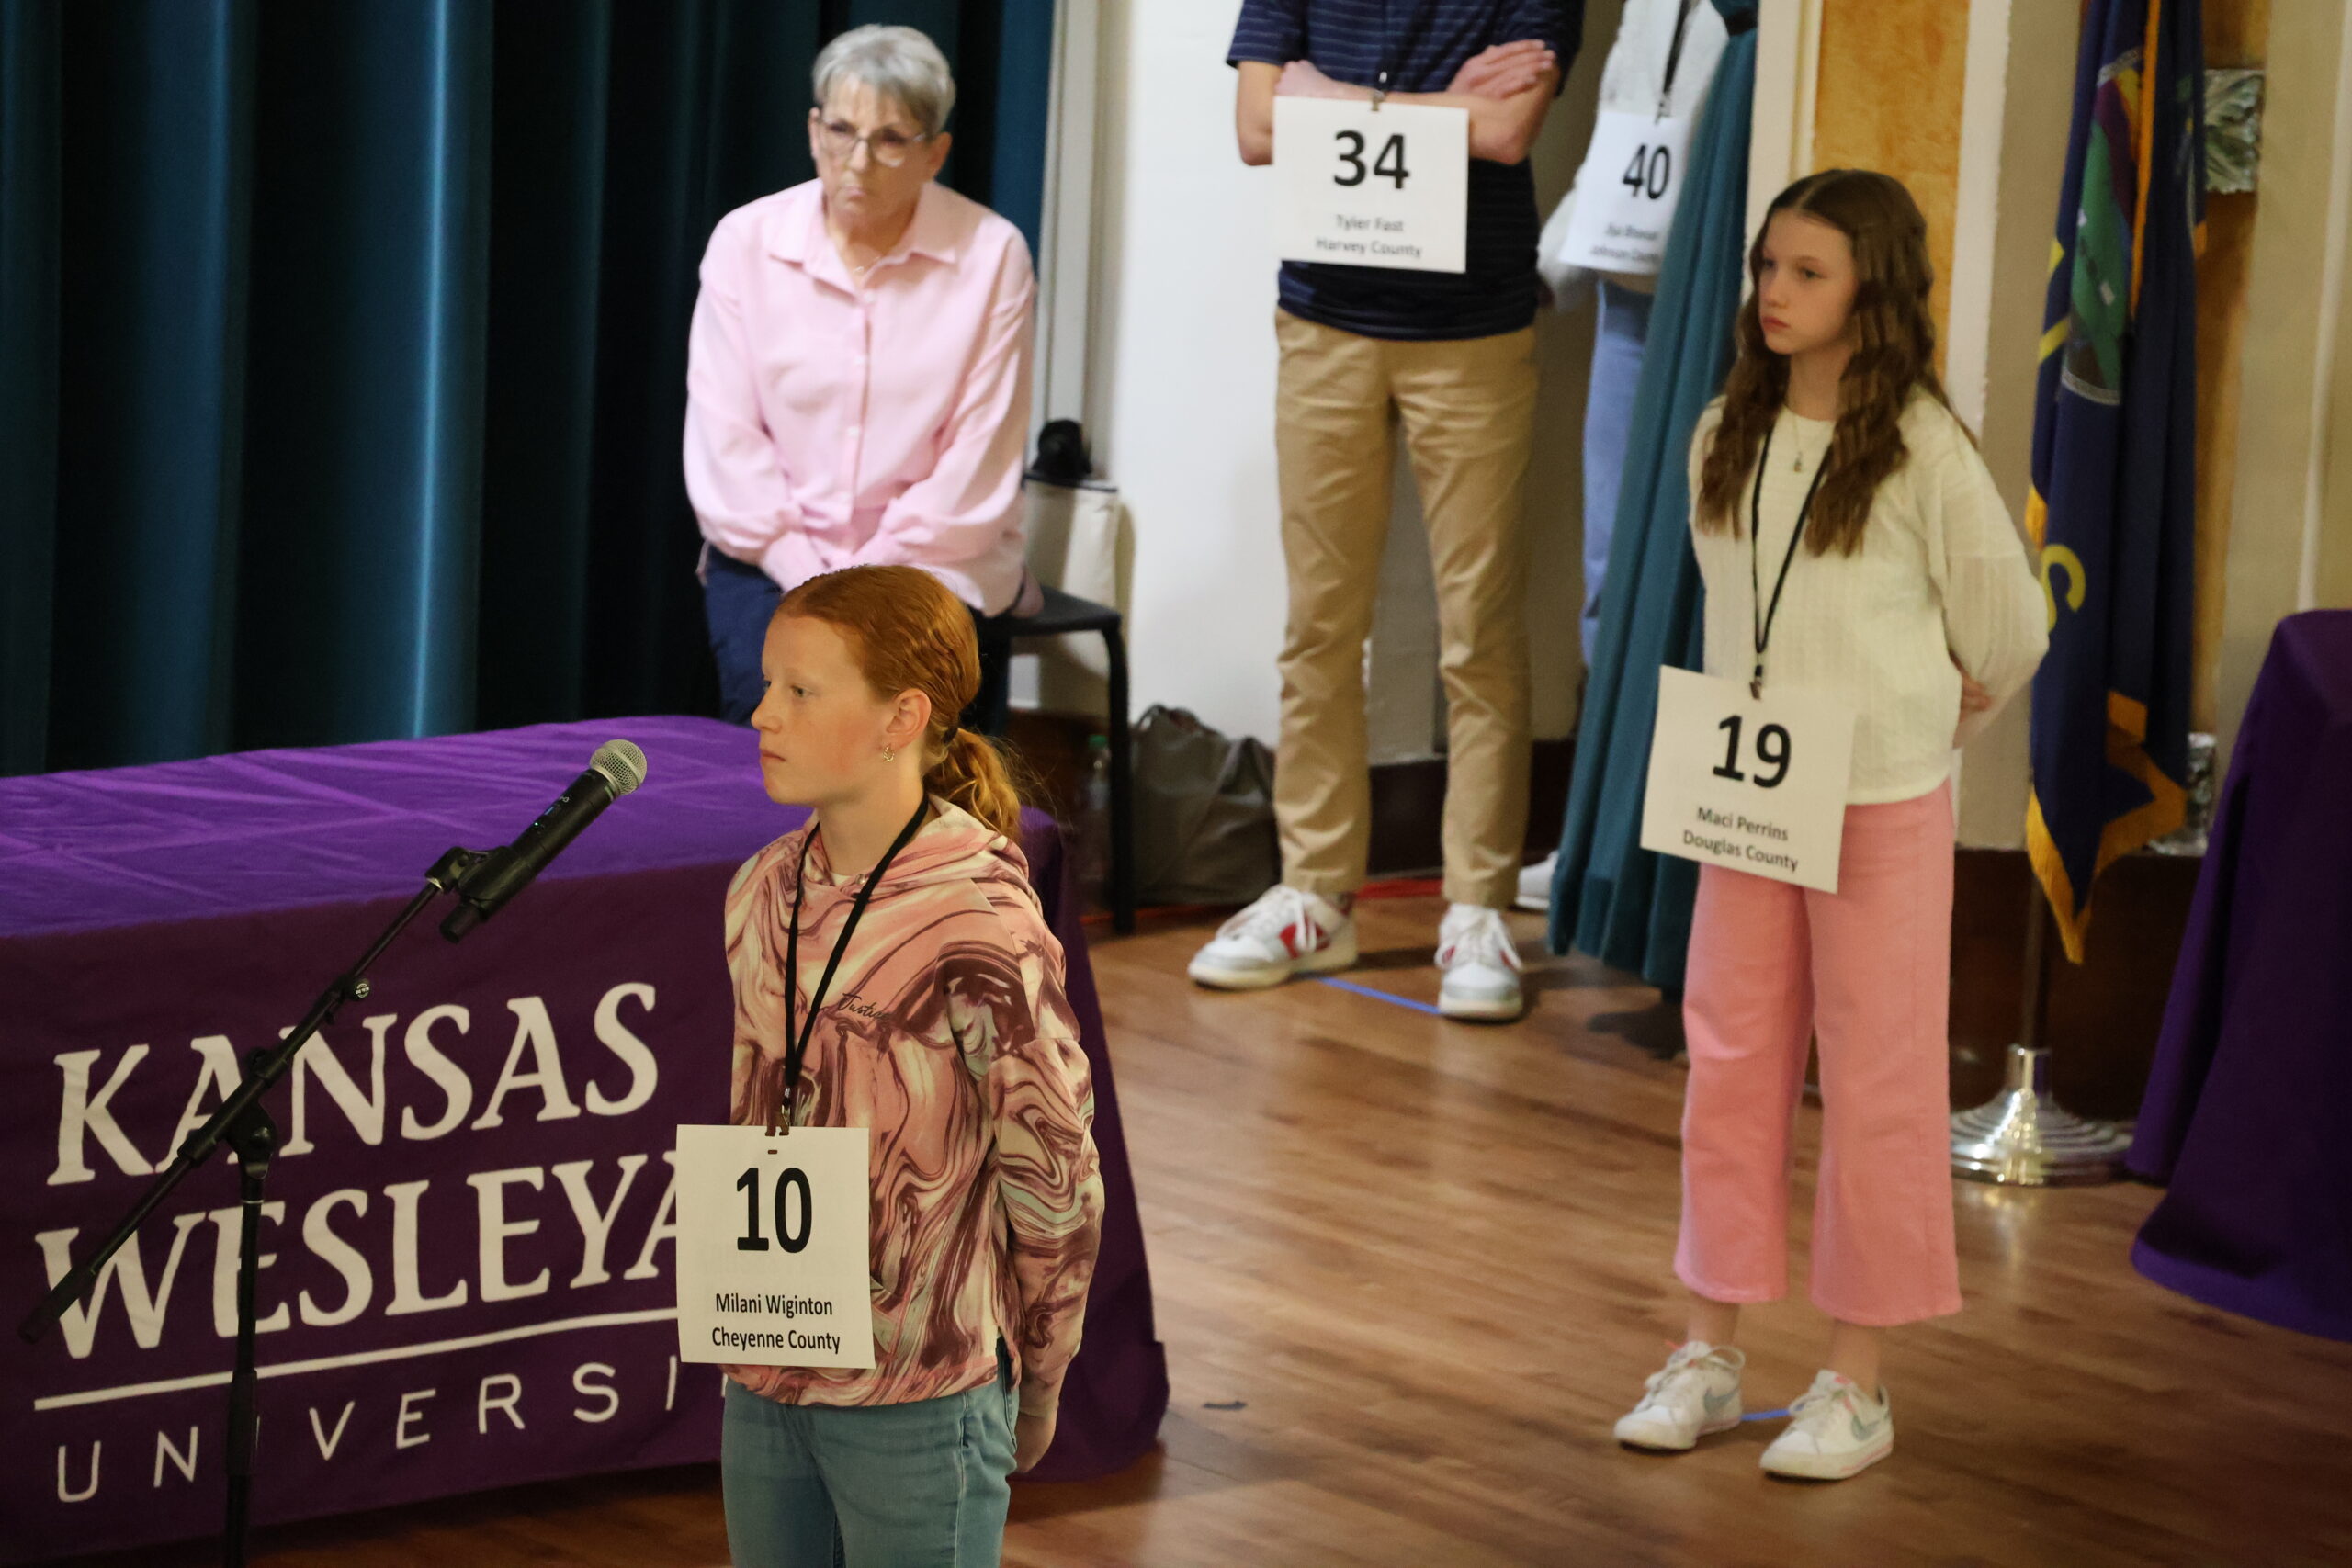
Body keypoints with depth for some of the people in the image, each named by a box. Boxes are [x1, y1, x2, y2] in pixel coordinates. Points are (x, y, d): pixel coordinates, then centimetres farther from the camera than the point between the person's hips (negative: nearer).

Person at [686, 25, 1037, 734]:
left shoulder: (990, 255, -5)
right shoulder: (746, 241, -1)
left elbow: (978, 459, -7)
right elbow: (726, 440, -3)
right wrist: (806, 578, -13)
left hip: (932, 559, -1)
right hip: (774, 550, 1)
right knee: (766, 689, -26)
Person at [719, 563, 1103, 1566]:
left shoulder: (980, 929, -17)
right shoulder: (762, 893, 4)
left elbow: (1055, 1184, -10)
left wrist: (1034, 1389, -1)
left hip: (917, 1407, -6)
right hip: (763, 1385, 6)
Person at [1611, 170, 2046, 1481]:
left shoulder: (1921, 448, -12)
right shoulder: (1728, 437, 4)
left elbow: (2007, 628, -3)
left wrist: (1934, 722, 9)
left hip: (1883, 807, -5)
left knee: (1876, 1077, 2)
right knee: (1730, 1064, 8)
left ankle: (1858, 1383, 9)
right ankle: (1712, 1354, 16)